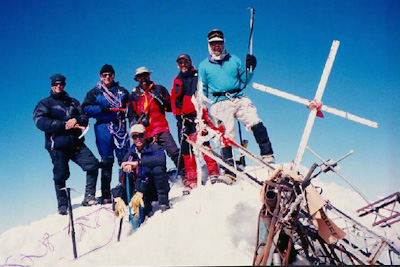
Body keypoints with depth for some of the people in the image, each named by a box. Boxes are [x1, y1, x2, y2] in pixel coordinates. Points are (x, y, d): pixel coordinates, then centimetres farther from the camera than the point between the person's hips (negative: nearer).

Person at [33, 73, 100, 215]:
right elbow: (40, 122, -9)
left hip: (76, 143, 3)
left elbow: (85, 117, 13)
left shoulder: (73, 102, 21)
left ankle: (89, 197, -3)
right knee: (60, 175, -2)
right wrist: (64, 125, -15)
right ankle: (63, 206, 13)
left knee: (93, 164, -12)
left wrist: (76, 120, -11)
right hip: (57, 146, -3)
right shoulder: (45, 103, 8)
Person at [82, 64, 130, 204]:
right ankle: (106, 195, 2)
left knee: (125, 159, -5)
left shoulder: (122, 91, 18)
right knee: (107, 161, -3)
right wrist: (101, 108, -14)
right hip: (103, 128, -2)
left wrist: (127, 109, 1)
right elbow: (86, 109, 1)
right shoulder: (94, 92, 11)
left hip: (120, 127, 2)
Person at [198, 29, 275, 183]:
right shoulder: (204, 65, 14)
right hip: (219, 103, -1)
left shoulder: (234, 60, 17)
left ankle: (268, 158, -13)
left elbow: (244, 81, 19)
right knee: (227, 136, -11)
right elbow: (202, 90, 17)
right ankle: (229, 169, -5)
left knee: (257, 125, -17)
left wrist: (250, 68, 4)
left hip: (239, 99, 2)